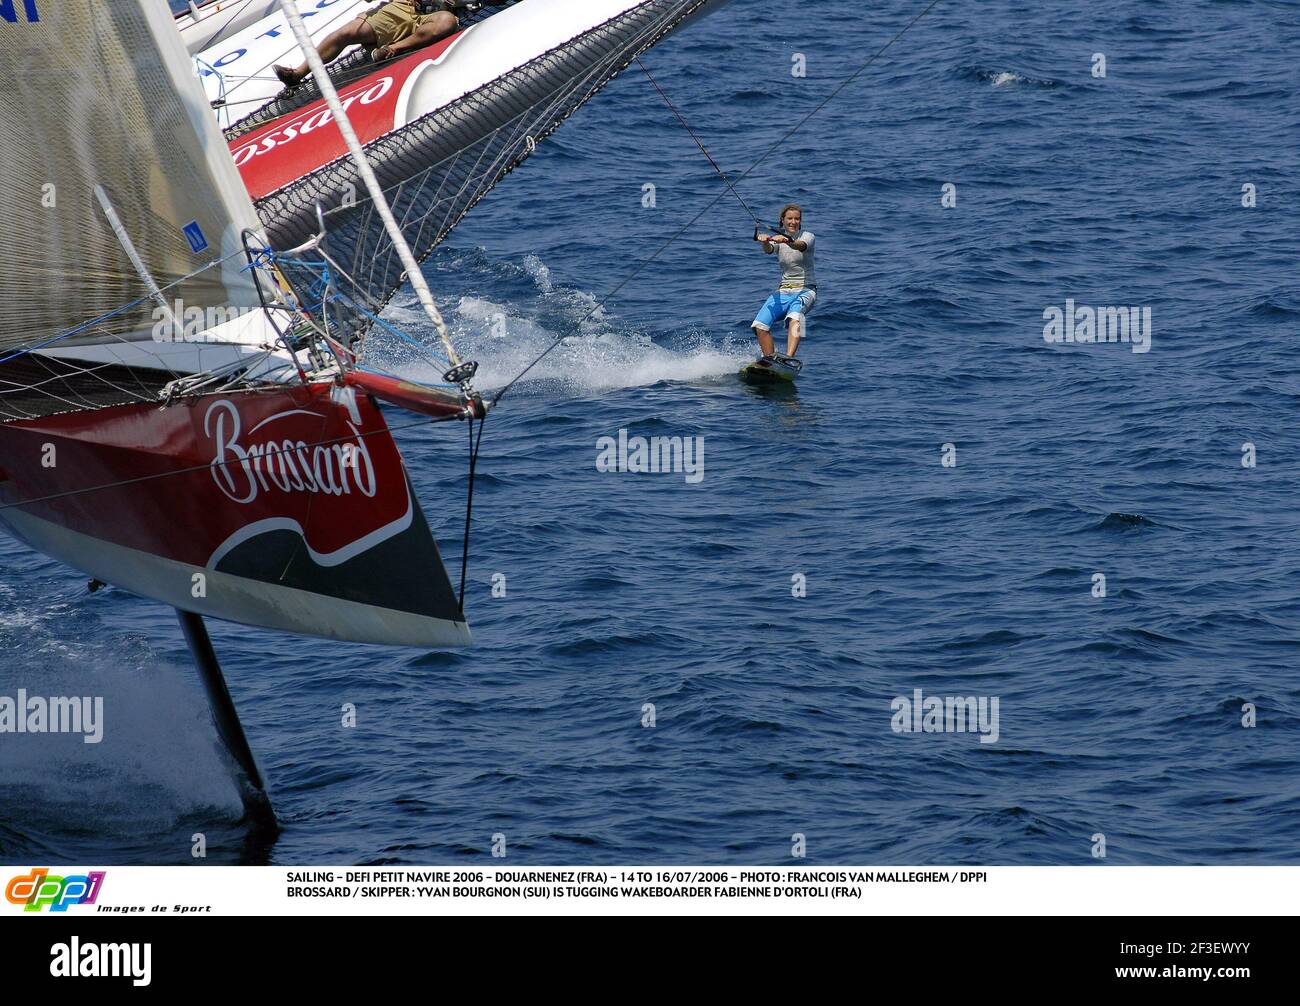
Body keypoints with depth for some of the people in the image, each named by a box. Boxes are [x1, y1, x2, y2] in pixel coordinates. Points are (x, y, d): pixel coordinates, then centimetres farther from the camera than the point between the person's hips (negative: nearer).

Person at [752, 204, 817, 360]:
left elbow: (801, 246, -26)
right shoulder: (777, 239, 7)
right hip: (784, 292, 4)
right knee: (760, 326, -15)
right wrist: (764, 241, -41)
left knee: (795, 318, -35)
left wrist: (787, 241, -48)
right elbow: (768, 250, -16)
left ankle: (788, 359, -52)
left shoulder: (808, 236, -2)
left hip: (806, 290, -4)